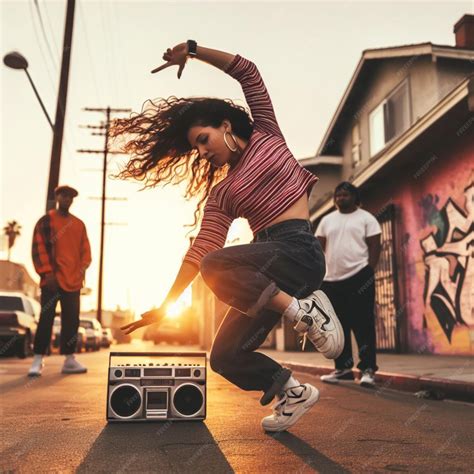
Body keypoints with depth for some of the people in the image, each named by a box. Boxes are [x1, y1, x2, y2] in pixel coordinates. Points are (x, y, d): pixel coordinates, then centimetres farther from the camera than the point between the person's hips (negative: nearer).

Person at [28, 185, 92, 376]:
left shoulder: (79, 224, 14)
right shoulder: (45, 221, 2)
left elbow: (85, 250, 14)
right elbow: (38, 248, -5)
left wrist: (82, 270, -1)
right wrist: (47, 273, -13)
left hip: (73, 281, 4)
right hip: (52, 281, -4)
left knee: (72, 321, 7)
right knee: (46, 320, -4)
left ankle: (69, 360, 15)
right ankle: (38, 360, 2)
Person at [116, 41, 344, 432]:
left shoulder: (266, 135, 10)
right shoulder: (220, 193, 14)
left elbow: (247, 72, 4)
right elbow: (200, 250, 5)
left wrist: (193, 50, -3)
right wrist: (164, 307, -1)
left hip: (298, 250, -6)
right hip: (269, 259, 6)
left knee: (217, 268, -31)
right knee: (225, 357, -1)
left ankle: (304, 309, -20)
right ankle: (294, 393, 16)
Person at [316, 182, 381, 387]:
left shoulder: (366, 218, 3)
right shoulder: (327, 220, 14)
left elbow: (374, 247, -1)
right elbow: (319, 247, 12)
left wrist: (369, 272, -9)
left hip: (359, 278, -5)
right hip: (332, 280, 5)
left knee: (363, 325, -4)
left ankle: (368, 369, 2)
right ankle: (343, 367, 19)